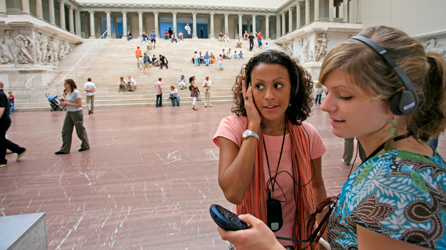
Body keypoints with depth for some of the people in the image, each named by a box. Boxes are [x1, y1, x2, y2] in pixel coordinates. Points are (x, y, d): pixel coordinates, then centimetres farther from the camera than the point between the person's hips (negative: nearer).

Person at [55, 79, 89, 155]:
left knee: (80, 131, 5)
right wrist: (64, 104, 0)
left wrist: (68, 103, -18)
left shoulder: (76, 92, -16)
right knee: (65, 131, 6)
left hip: (77, 113, -9)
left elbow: (79, 105, -20)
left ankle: (85, 146, 24)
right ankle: (65, 149, 11)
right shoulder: (69, 93, 10)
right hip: (69, 113, 9)